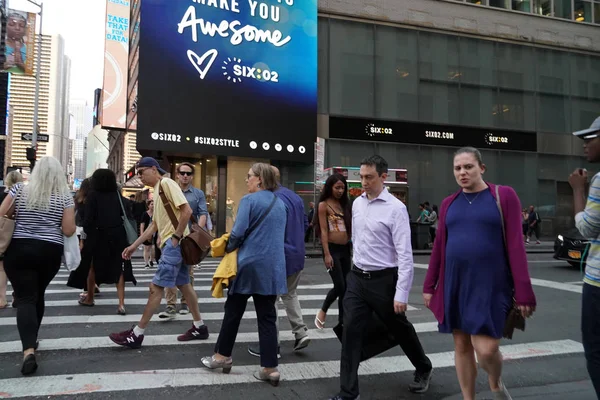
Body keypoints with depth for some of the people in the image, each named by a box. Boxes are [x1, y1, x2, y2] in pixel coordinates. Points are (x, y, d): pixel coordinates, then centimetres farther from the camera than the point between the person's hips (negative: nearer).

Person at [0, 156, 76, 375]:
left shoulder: (19, 190, -1)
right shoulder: (65, 197, -3)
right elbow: (69, 230, -7)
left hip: (19, 250, -1)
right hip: (50, 253, 1)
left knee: (25, 298, -4)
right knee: (38, 295, 20)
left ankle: (29, 350, -19)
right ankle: (32, 339, 34)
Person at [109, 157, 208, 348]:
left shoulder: (166, 183, -10)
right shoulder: (157, 190, 19)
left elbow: (187, 211, -20)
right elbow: (154, 225, 20)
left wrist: (176, 237, -17)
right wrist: (134, 245, 16)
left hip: (174, 243, -10)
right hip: (171, 244, 10)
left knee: (156, 287, -5)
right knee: (183, 285, 13)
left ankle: (137, 334, 3)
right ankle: (199, 327, 22)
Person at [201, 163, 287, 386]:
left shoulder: (249, 200, -10)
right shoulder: (279, 203, 12)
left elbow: (238, 233, -14)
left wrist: (228, 248, 4)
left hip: (249, 264, -5)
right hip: (273, 267, 5)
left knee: (233, 311, 12)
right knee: (267, 317, 7)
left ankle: (222, 356, 26)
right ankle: (270, 368, 7)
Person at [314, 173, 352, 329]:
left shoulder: (345, 204, 12)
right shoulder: (324, 205, -5)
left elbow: (350, 227, 12)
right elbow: (324, 231, -10)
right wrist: (327, 254, -15)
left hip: (346, 249, 6)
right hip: (332, 249, -6)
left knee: (346, 286, 8)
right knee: (339, 286, -7)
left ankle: (342, 319, 19)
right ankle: (322, 311, 16)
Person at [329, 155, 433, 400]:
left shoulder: (395, 208, -16)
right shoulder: (357, 203, 4)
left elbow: (405, 254, -18)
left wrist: (402, 294, -20)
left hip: (383, 280, -5)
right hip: (356, 278, 5)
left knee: (400, 329, 15)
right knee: (351, 332, 0)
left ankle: (423, 370, 44)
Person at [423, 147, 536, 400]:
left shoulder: (504, 196, -3)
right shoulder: (448, 204, 8)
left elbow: (515, 245, -7)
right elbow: (439, 247, 11)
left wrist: (523, 292, -10)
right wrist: (429, 286, 10)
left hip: (490, 284, -4)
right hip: (454, 283, 4)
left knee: (486, 349, -8)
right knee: (461, 346, 10)